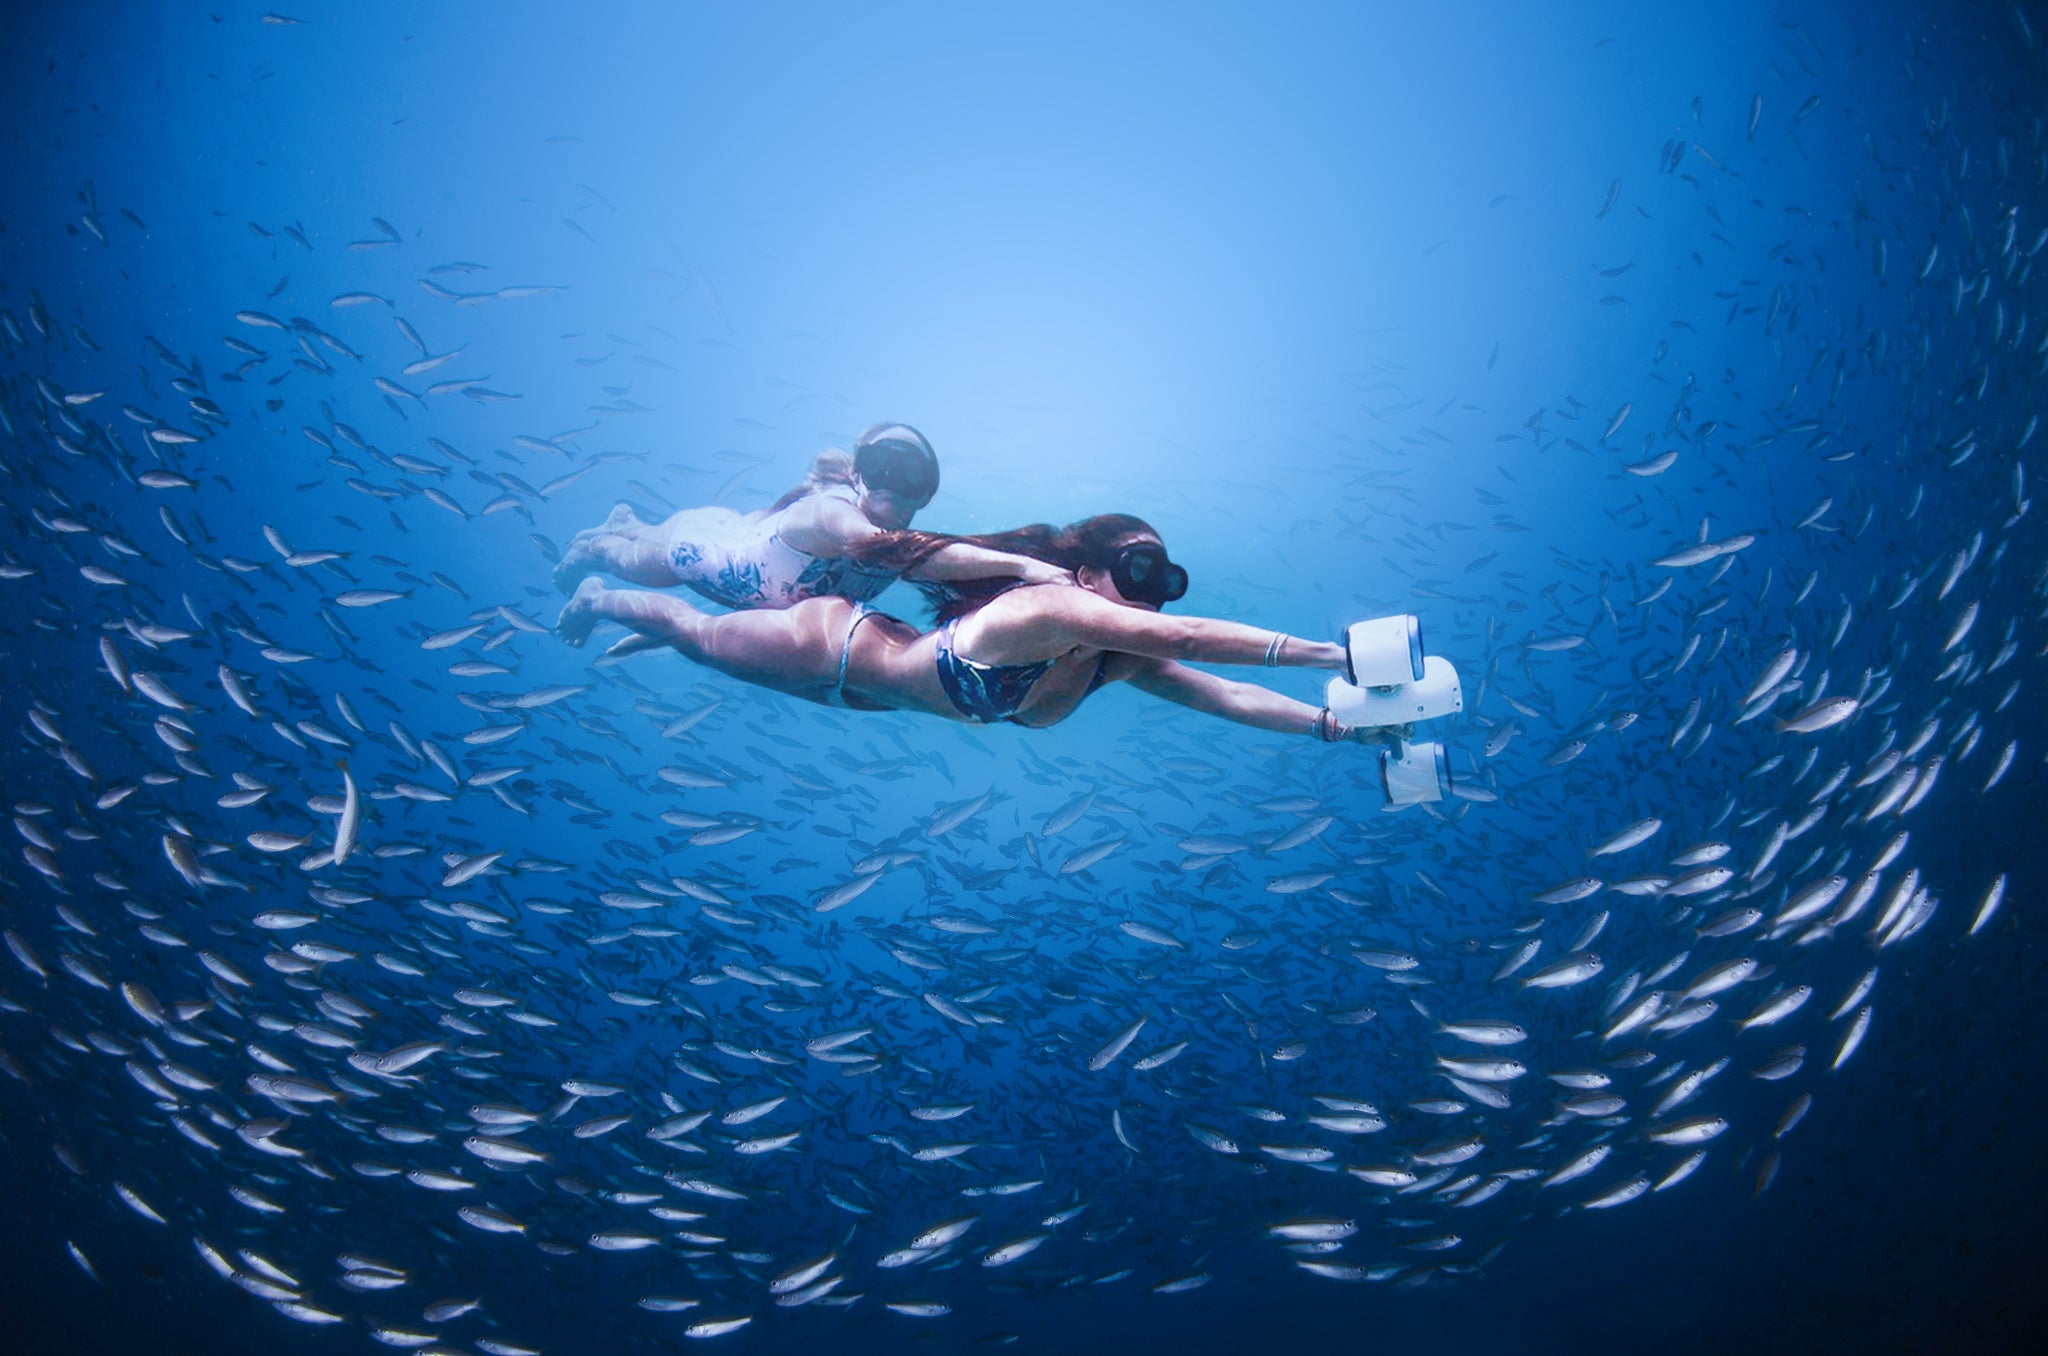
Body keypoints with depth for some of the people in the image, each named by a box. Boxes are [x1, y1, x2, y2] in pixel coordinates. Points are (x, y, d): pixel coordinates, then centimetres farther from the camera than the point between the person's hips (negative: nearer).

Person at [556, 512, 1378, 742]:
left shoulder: (1120, 662, -16)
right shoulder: (1051, 608, -39)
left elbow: (1213, 693, -23)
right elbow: (1187, 641, -49)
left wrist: (1331, 722, -35)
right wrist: (1323, 652, -52)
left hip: (869, 679, 7)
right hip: (836, 645, -7)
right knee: (705, 637, 20)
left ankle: (649, 626, 57)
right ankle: (601, 598, 46)